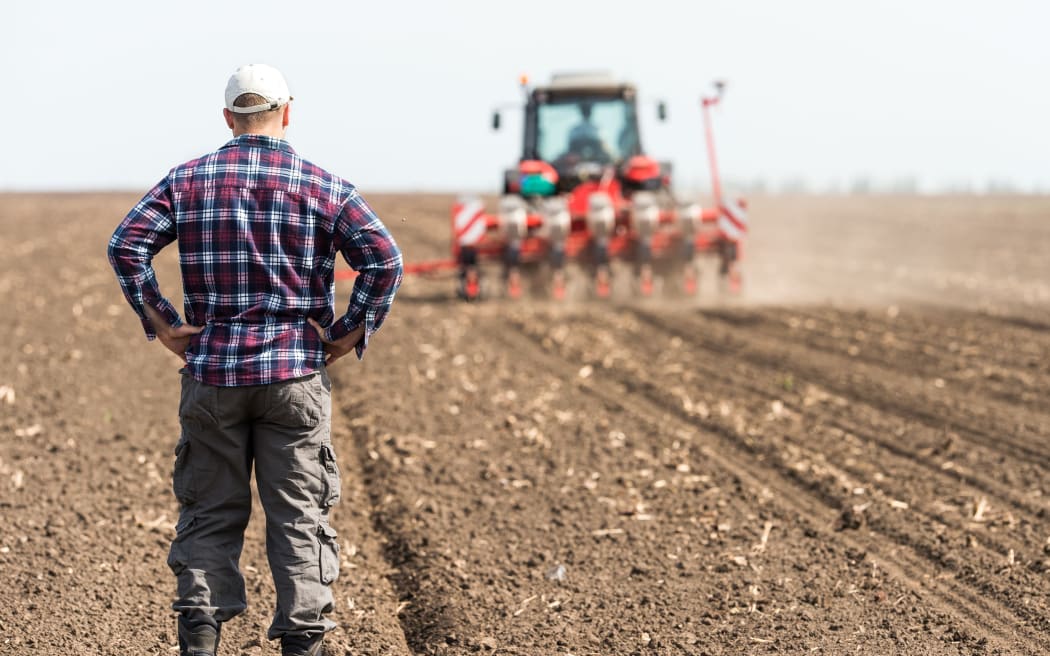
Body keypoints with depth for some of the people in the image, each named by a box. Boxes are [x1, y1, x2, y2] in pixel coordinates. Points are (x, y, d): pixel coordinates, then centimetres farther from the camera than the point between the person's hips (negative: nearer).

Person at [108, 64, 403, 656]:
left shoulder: (188, 180, 4)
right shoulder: (322, 186, -1)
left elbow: (127, 244, -5)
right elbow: (384, 259, -11)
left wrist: (161, 322, -1)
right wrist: (351, 334, -4)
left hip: (212, 371, 1)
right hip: (296, 374, -1)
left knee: (210, 512, 10)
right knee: (299, 516, 5)